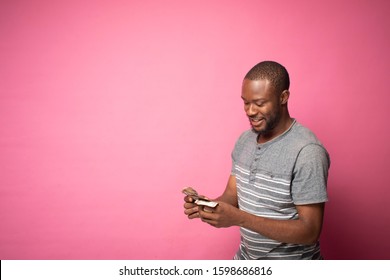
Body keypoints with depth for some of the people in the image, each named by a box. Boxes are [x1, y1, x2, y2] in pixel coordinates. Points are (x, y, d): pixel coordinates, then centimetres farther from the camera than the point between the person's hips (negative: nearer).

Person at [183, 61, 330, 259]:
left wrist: (240, 218, -32)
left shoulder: (307, 152, -24)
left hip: (290, 273, -6)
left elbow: (309, 231, -24)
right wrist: (206, 206, -18)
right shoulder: (245, 140, -2)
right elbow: (232, 195, 3)